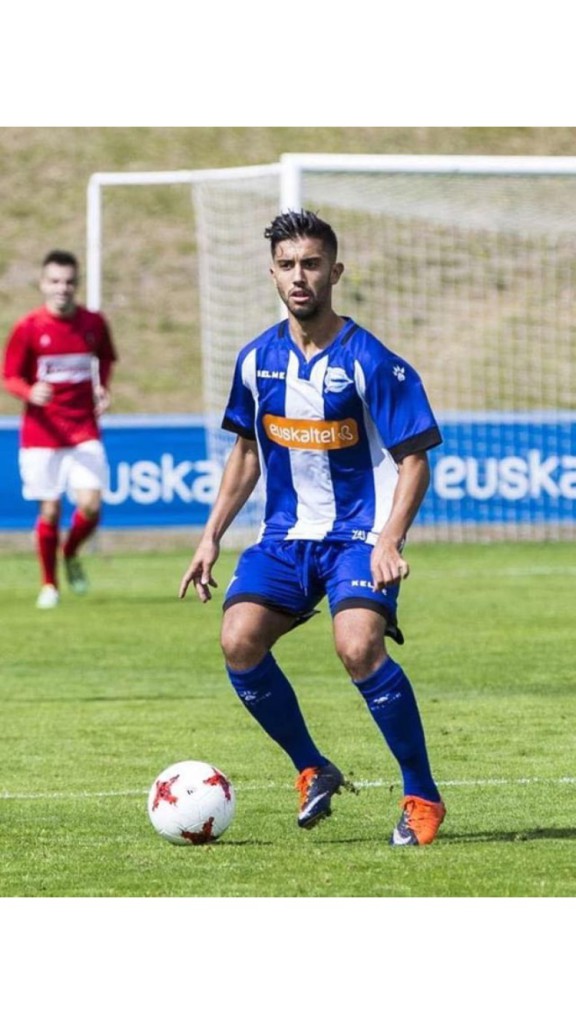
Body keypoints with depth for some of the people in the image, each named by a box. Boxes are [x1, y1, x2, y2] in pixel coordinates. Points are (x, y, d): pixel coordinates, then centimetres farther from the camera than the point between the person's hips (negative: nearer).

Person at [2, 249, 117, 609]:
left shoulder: (93, 323, 2)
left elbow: (105, 359, 21)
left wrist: (102, 388, 3)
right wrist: (30, 393, -23)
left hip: (85, 430, 2)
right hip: (42, 430, -2)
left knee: (91, 505, -12)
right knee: (50, 510, 0)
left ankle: (71, 554, 21)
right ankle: (49, 585, 19)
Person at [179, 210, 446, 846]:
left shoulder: (369, 362, -10)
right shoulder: (257, 359, 6)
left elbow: (413, 460, -9)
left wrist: (388, 541, -23)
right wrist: (212, 537, 13)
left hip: (359, 535, -5)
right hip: (284, 534, 5)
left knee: (358, 647, -29)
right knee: (238, 641, -18)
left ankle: (422, 798, -13)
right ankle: (313, 771, 4)